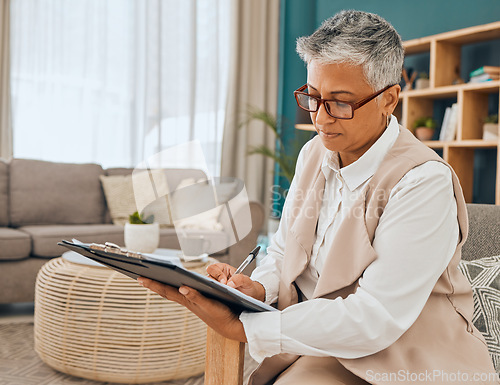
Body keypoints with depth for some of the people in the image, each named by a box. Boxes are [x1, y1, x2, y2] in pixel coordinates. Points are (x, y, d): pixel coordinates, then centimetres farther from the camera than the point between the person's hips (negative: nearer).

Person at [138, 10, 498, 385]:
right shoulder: (314, 153, 5)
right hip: (320, 344, 5)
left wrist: (239, 326, -25)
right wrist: (257, 288, -12)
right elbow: (284, 251, 12)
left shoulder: (424, 182, -19)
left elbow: (376, 319, -24)